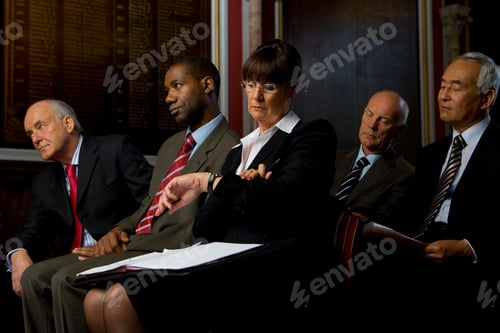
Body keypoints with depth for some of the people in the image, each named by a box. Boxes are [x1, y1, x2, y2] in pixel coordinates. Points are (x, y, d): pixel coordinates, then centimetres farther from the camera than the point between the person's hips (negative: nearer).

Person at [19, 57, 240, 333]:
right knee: (35, 277, -4)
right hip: (133, 245, 9)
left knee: (67, 281, -25)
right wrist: (120, 230, 1)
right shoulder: (171, 145, 21)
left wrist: (127, 246, -15)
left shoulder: (229, 149, -10)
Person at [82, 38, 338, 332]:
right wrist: (237, 191, -5)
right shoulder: (239, 150, 26)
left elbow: (283, 198, -13)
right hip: (228, 268, 7)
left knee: (122, 303, -25)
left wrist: (208, 182, -7)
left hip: (274, 277, -7)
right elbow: (204, 227, 15)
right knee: (97, 300, -15)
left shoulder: (314, 134, 7)